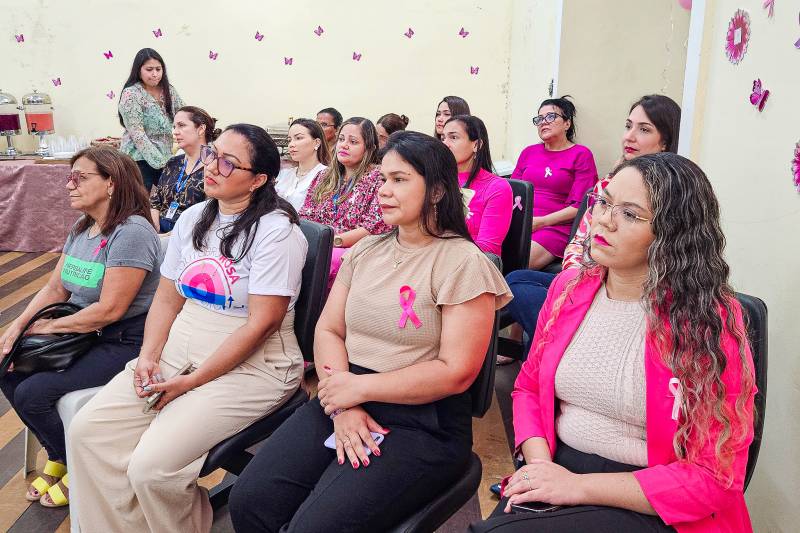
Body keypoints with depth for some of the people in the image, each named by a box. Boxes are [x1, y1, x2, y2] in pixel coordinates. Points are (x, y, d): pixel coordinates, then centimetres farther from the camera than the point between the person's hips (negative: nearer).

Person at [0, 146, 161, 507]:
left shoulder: (131, 232, -21)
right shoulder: (81, 229, 9)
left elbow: (110, 309, -24)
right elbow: (55, 289, 10)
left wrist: (50, 326, -12)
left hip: (125, 342, -9)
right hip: (82, 333, 9)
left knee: (32, 393, -15)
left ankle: (79, 468, 11)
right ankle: (59, 457, 20)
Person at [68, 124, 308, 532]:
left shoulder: (277, 231, -13)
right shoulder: (192, 219, 10)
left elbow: (262, 322, -18)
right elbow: (167, 299, 13)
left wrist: (192, 382, -16)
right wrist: (148, 357, -4)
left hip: (250, 365, -7)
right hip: (178, 351, 7)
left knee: (151, 467, -20)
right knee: (88, 431, -7)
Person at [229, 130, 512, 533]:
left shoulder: (462, 261, -9)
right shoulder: (365, 250, 11)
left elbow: (457, 372, -14)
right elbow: (328, 329, 6)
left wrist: (360, 386, -14)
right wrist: (343, 406, -11)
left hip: (423, 423, -5)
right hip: (344, 403, 6)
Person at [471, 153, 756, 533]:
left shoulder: (709, 321, -14)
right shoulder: (569, 287, 2)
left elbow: (714, 476, -13)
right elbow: (529, 386, 11)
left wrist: (578, 486, -17)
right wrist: (539, 464, -8)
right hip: (556, 471, 5)